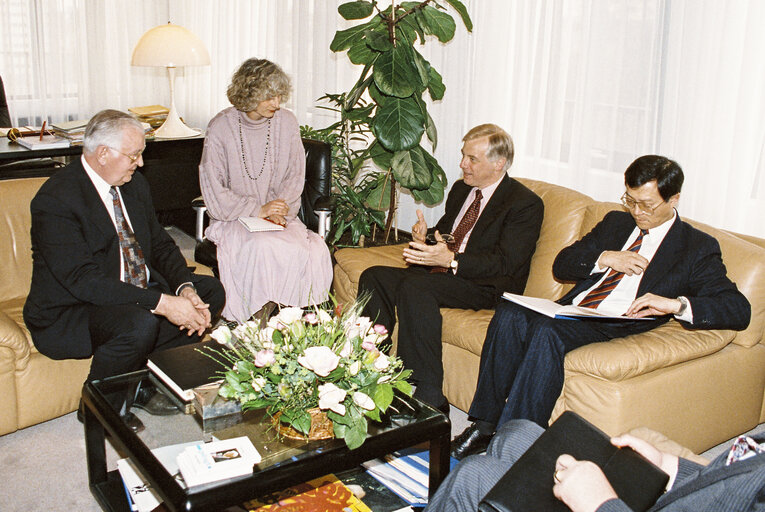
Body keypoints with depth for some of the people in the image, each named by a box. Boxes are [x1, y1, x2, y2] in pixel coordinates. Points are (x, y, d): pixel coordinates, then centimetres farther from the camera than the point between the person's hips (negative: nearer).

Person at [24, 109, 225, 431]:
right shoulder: (56, 199, -21)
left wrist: (185, 290, -14)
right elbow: (82, 279, -29)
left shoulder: (134, 184, 5)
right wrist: (161, 303, -34)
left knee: (210, 292, -2)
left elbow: (160, 244, 7)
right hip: (68, 314, -8)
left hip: (137, 293, 9)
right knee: (140, 324, -36)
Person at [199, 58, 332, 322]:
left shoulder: (287, 122, 3)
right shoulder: (220, 128, -7)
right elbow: (214, 193, -6)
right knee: (262, 248, -35)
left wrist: (281, 210, -9)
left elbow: (295, 176, 9)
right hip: (233, 219, -3)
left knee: (314, 250, -26)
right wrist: (257, 210, -15)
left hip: (280, 217, 3)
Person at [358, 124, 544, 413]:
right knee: (373, 277, -13)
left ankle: (429, 400, -30)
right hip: (442, 273, 8)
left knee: (414, 287, -33)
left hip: (485, 287, -8)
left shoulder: (525, 204, -7)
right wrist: (424, 237, 0)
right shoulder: (460, 189, 19)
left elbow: (506, 262, -17)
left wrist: (451, 260, -30)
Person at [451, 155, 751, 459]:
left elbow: (739, 310, -5)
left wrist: (677, 304, -21)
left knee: (547, 330, -34)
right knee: (510, 314, -25)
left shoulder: (698, 248, 7)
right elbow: (561, 265, 18)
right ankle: (484, 425, -21)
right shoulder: (615, 222, 24)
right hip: (571, 309, 5)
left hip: (619, 324, -5)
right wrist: (605, 258, -1)